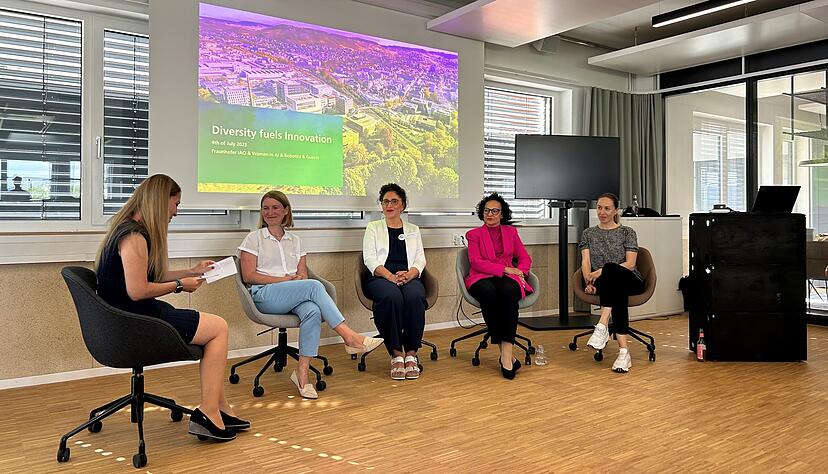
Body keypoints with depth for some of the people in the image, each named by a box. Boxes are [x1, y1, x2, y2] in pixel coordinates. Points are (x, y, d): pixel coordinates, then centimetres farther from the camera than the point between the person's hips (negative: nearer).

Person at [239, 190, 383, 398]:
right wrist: (285, 279, -11)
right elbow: (249, 276, -1)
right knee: (314, 286, -31)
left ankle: (302, 373, -32)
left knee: (312, 311, -34)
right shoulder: (254, 238, 11)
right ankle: (350, 337, -32)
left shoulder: (295, 240, 22)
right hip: (264, 296, -3)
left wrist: (298, 279, -11)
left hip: (294, 297, 4)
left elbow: (303, 275, 15)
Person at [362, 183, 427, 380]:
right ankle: (396, 355, -29)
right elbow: (370, 259, 2)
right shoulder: (373, 228, 16)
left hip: (410, 277, 2)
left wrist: (408, 275, -13)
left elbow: (420, 260, 11)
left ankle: (411, 354, -26)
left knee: (415, 297, -35)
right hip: (380, 278, -1)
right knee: (392, 296, -37)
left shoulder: (413, 230, 22)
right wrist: (391, 276, -16)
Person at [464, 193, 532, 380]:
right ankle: (506, 354, -34)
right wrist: (505, 268, -11)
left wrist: (519, 272, -4)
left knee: (508, 291, -37)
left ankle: (506, 353, -41)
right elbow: (476, 262, -1)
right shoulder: (474, 234, 14)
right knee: (489, 292, -39)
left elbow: (525, 258, 20)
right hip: (482, 279, -1)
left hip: (507, 278, 2)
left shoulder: (511, 232, 23)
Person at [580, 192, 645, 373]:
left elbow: (630, 264, -5)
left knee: (610, 269, -40)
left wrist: (602, 271, -19)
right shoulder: (589, 233, 16)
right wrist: (589, 281, -20)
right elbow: (585, 262, 2)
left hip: (630, 282, -1)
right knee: (618, 292, -40)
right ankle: (623, 351, -47)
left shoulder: (627, 233, 9)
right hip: (606, 284, 1)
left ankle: (602, 327, -48)